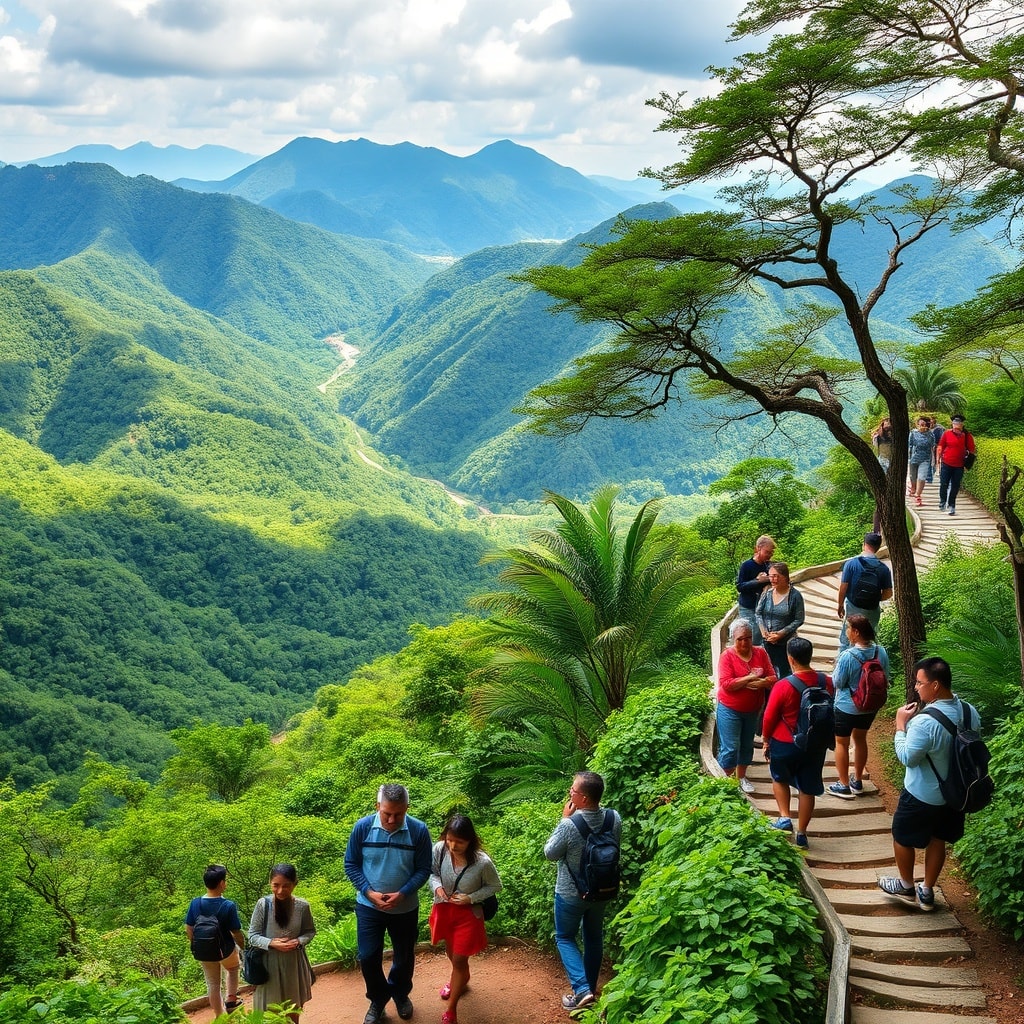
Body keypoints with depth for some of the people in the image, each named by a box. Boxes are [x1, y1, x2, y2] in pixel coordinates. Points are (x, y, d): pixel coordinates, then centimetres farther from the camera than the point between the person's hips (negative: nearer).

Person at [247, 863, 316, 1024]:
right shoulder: (263, 904, -14)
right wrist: (271, 943, -23)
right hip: (270, 963, -2)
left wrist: (298, 942, -16)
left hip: (294, 963, 2)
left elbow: (310, 931, 4)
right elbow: (253, 936, -6)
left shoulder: (302, 906, -10)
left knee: (293, 1011, 17)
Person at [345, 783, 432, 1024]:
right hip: (369, 906, 0)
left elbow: (423, 869, -10)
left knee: (404, 956, 17)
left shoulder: (419, 831, -17)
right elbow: (351, 864, -6)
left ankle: (400, 993, 45)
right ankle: (378, 999, 28)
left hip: (405, 908, 0)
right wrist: (369, 892, -18)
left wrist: (402, 894, -22)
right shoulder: (362, 827, -16)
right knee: (367, 957, 2)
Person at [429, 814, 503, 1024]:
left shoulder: (482, 862, -30)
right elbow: (432, 871, -3)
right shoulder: (439, 849, -23)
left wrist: (470, 898, -22)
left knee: (459, 959, 5)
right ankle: (461, 977, 61)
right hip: (444, 909, 4)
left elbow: (495, 886, -11)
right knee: (451, 949, 28)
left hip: (468, 914, -4)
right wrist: (437, 886, -24)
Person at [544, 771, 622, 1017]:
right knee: (594, 937, 22)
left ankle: (582, 990, 2)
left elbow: (550, 853, -13)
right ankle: (590, 987, 36)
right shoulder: (614, 818, -15)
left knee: (565, 938, 15)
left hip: (571, 893, -5)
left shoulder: (569, 825, -31)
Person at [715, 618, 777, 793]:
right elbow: (726, 684, -24)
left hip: (753, 710, 5)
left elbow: (772, 679, -5)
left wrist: (758, 683, -25)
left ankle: (741, 777, 36)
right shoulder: (727, 656, -15)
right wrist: (750, 678, -26)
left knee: (747, 745, 18)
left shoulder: (760, 653, -3)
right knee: (731, 748, -3)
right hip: (730, 710, -5)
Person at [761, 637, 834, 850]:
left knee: (780, 779, 25)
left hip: (786, 744, -3)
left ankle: (784, 817, 15)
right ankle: (801, 834, 21)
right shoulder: (826, 682, -10)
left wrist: (766, 740, 5)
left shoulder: (783, 686, -23)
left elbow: (770, 717, -13)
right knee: (807, 789, 14)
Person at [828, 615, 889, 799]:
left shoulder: (847, 656, -28)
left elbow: (837, 683, -17)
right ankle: (857, 781, 38)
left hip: (847, 707, -6)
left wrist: (836, 667, 0)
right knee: (860, 739, 25)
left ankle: (844, 786, 21)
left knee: (841, 743, 14)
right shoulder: (881, 652, -11)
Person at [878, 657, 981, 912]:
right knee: (936, 839, 23)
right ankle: (926, 893, 35)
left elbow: (906, 758, -23)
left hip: (922, 795, -6)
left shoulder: (925, 722, -34)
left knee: (902, 837, 18)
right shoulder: (970, 712, -10)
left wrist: (901, 725, -13)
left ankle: (906, 887, 35)